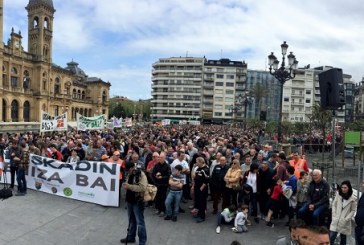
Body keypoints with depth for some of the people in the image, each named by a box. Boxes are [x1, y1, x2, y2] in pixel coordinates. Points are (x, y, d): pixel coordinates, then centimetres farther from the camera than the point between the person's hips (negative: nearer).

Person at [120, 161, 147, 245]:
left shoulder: (141, 174, -16)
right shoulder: (129, 174, 9)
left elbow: (142, 188, -27)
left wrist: (129, 186, -27)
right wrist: (125, 185, -2)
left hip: (138, 202, -8)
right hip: (129, 200, 8)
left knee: (140, 222, 0)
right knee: (131, 220, 21)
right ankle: (130, 237, 36)